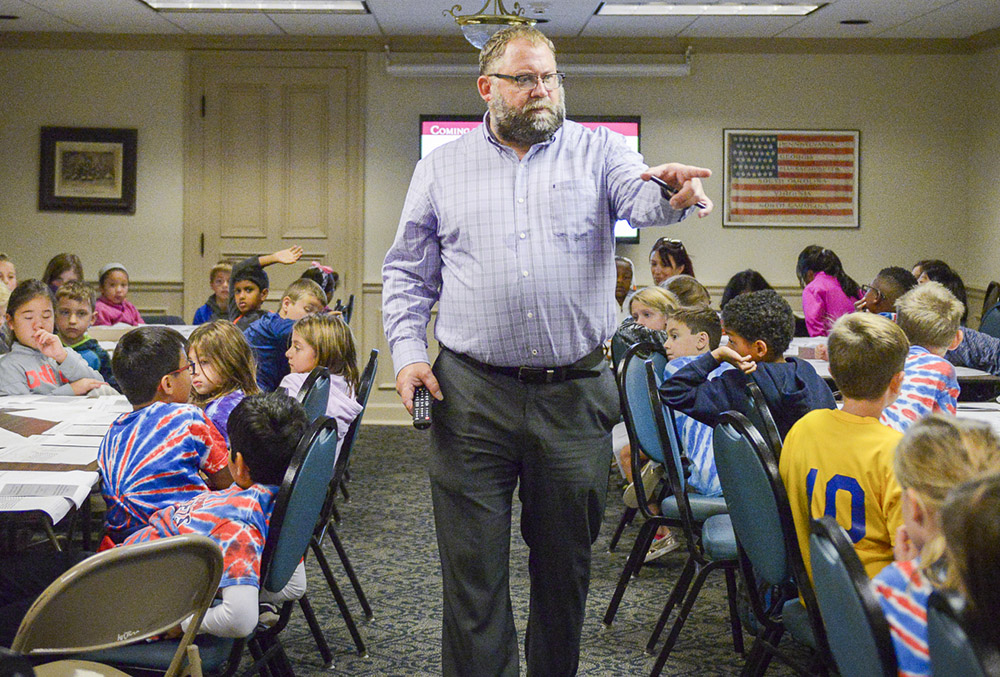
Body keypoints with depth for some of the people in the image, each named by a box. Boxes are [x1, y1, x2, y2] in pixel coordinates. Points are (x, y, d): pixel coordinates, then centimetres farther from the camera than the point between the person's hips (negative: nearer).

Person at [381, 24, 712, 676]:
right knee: (473, 565, 2)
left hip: (574, 395, 0)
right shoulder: (442, 168, 11)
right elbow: (407, 274, 13)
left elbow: (643, 199, -12)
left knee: (565, 561, 11)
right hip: (471, 396, 0)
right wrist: (408, 351, -2)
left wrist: (671, 193, -36)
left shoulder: (596, 150, 8)